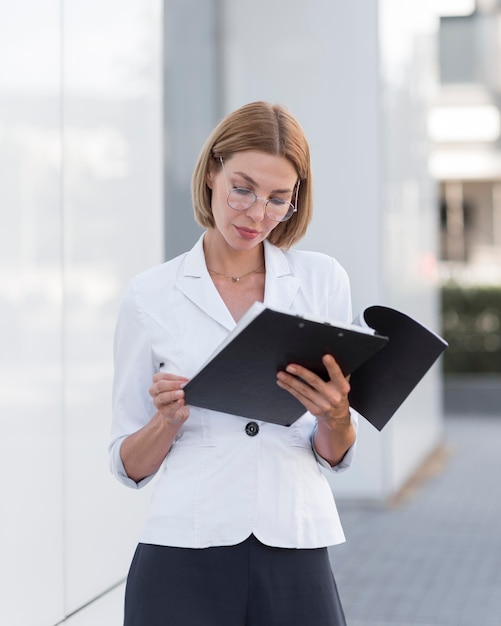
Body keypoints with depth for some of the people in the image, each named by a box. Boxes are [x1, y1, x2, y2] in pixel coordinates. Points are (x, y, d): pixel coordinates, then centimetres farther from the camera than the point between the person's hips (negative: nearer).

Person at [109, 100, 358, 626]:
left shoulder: (323, 280, 5)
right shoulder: (151, 296, 2)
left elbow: (336, 457, 8)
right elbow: (128, 465, 5)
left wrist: (335, 415, -13)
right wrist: (169, 419, -15)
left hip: (296, 557, 1)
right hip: (184, 559, -1)